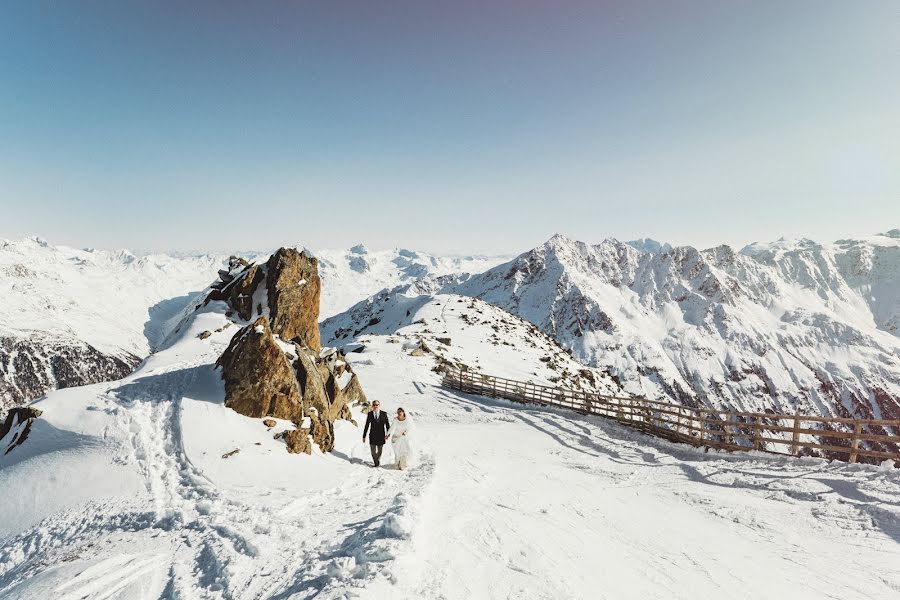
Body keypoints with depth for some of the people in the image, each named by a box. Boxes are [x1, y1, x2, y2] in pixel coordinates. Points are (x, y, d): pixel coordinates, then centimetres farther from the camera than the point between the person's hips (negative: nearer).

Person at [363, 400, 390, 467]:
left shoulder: (383, 414, -6)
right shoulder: (369, 414, -3)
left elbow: (387, 424, -2)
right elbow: (367, 425, 1)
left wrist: (388, 433, -12)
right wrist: (364, 436, 3)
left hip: (381, 436, 0)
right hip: (372, 436, 0)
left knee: (379, 451, 15)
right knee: (373, 451, 0)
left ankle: (378, 460, 43)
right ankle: (376, 462, 21)